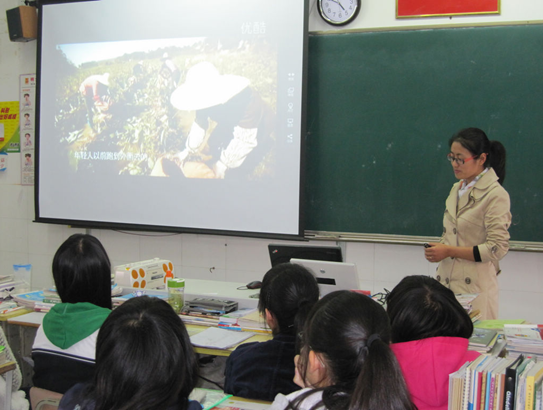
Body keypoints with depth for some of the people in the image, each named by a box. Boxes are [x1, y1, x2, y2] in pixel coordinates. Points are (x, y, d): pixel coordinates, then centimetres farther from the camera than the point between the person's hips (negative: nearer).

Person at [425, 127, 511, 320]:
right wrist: (439, 248, 4)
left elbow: (497, 248, -15)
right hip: (446, 281, 7)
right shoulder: (457, 189, 12)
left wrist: (449, 251, -14)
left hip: (474, 287, -7)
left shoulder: (496, 195, -11)